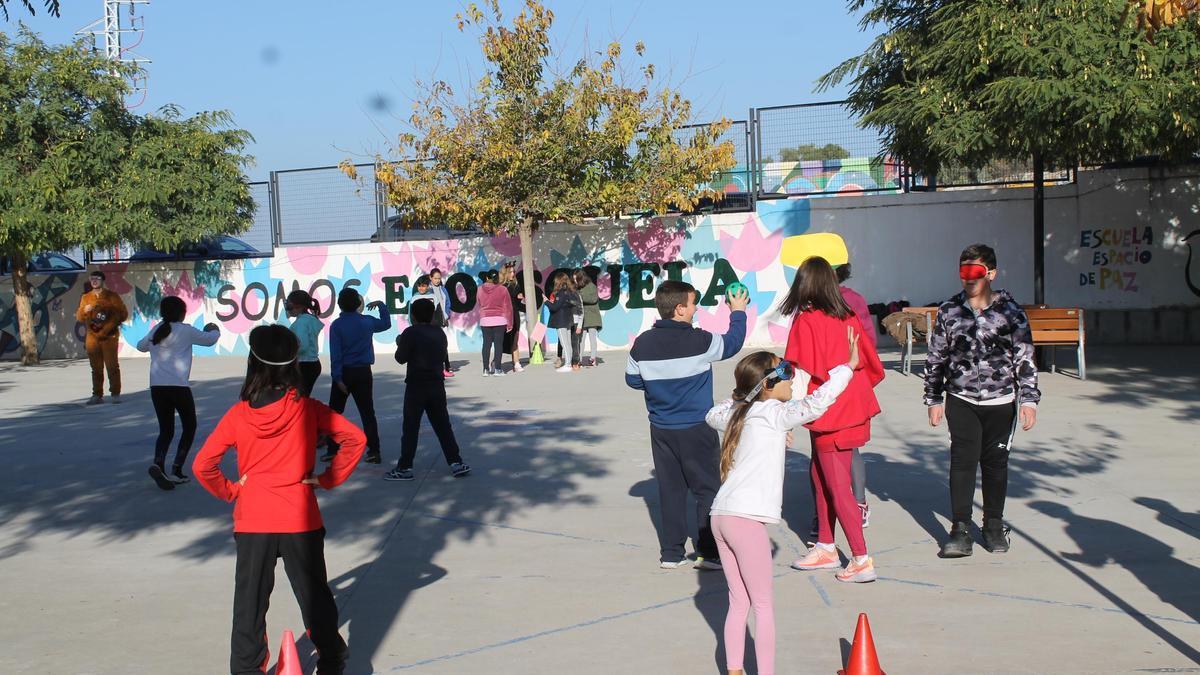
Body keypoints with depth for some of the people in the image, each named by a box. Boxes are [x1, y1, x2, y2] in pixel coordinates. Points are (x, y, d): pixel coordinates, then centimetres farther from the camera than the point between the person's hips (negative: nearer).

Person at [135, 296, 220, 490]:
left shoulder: (155, 331, 13)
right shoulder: (185, 331, -3)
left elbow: (141, 346, 31)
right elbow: (209, 340, 10)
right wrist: (214, 330, 31)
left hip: (156, 387, 5)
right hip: (178, 386, -5)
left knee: (166, 430, 12)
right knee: (189, 427, 12)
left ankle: (158, 464, -14)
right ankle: (176, 469, 3)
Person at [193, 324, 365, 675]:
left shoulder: (238, 414, -6)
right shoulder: (307, 408, -7)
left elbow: (202, 465, -8)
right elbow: (355, 438, -11)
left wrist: (229, 490, 5)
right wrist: (329, 478, -4)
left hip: (252, 523, 0)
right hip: (300, 520, 0)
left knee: (250, 603, 11)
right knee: (315, 597, 14)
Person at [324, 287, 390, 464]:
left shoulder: (336, 325, -9)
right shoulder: (367, 321, 0)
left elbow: (335, 353, -13)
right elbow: (386, 323, 21)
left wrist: (338, 378, -13)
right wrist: (380, 305, 30)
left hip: (344, 372, -2)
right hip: (363, 372, 2)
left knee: (335, 412, 9)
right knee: (367, 412, 5)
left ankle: (333, 450, 9)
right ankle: (374, 451, 1)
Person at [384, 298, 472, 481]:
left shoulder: (410, 333, -11)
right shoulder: (440, 333, 9)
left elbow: (401, 358, -8)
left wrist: (400, 344, 11)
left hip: (416, 386, -5)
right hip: (437, 385, 5)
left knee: (410, 428, 0)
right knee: (443, 426, 10)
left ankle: (404, 468, 2)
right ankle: (456, 462, 8)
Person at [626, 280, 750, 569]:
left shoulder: (642, 344, -3)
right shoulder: (699, 341, -15)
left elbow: (632, 379, 9)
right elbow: (731, 343, 1)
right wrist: (738, 312, 16)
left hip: (661, 430, 5)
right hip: (696, 429, -5)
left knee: (671, 490, 12)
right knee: (709, 490, 6)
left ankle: (671, 553, 17)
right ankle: (709, 553, 7)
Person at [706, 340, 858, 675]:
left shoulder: (738, 413, 18)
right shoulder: (773, 414, -4)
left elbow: (713, 416, 39)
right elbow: (815, 403, -15)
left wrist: (739, 396, 31)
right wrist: (847, 367, -7)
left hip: (721, 516, 8)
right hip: (746, 519, -8)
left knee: (739, 601, 15)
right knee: (764, 605, 1)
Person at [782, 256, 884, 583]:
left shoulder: (806, 322, -14)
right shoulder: (848, 317, 4)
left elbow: (802, 376, -18)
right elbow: (871, 363, 10)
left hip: (829, 414, -7)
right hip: (853, 408, 7)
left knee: (837, 486, 0)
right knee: (819, 473, 19)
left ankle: (862, 560, 2)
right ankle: (825, 548, 27)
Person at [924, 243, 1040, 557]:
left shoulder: (1010, 311, -3)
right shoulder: (948, 311, 1)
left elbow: (1025, 357, -1)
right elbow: (936, 358, 7)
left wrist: (1028, 399, -7)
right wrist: (934, 399, 7)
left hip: (1000, 402, 0)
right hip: (961, 401, 0)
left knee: (995, 462, 10)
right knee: (963, 461, -6)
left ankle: (994, 525, 26)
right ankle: (960, 530, -1)